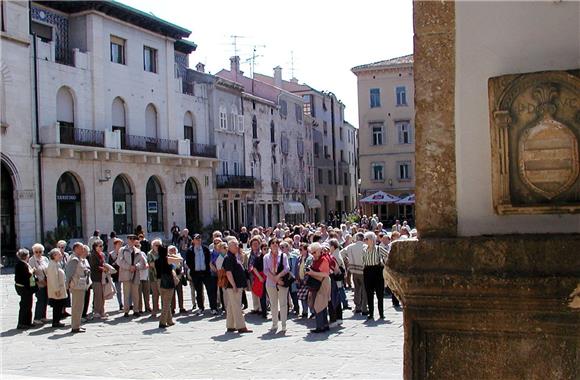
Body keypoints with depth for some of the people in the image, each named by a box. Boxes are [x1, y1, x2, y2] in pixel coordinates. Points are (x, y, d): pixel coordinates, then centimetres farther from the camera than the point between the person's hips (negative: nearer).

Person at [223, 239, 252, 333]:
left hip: (237, 286, 10)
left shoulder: (233, 257, 17)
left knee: (231, 306, 13)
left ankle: (230, 326, 18)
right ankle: (241, 327, -5)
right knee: (236, 307, -7)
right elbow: (228, 273, -21)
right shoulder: (228, 258, -15)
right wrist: (234, 286, -23)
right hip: (233, 286, -10)